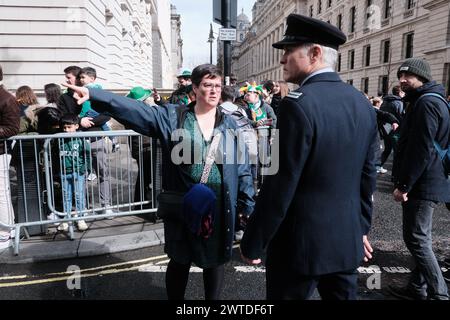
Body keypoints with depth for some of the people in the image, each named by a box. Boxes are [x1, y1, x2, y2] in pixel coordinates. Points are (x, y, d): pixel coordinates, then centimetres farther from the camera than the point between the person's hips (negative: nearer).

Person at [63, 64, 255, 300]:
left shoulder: (230, 125, 4)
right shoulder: (172, 117, -2)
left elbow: (242, 168, 4)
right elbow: (133, 109, -11)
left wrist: (249, 207, 2)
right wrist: (92, 94, -21)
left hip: (219, 207, 2)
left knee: (215, 261, 15)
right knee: (180, 262, 13)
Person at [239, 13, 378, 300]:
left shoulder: (299, 103, -21)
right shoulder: (363, 103, 2)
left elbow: (280, 186, -21)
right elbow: (367, 176, 8)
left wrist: (253, 243, -10)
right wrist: (362, 228, 19)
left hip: (301, 242, -6)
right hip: (348, 239, 7)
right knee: (342, 296, 23)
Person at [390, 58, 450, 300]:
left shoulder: (426, 103, -16)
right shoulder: (428, 101, 17)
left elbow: (422, 149, -23)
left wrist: (404, 184, -21)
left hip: (422, 184, -11)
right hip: (426, 182, 11)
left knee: (417, 239, -4)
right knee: (418, 238, 16)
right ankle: (418, 289, 27)